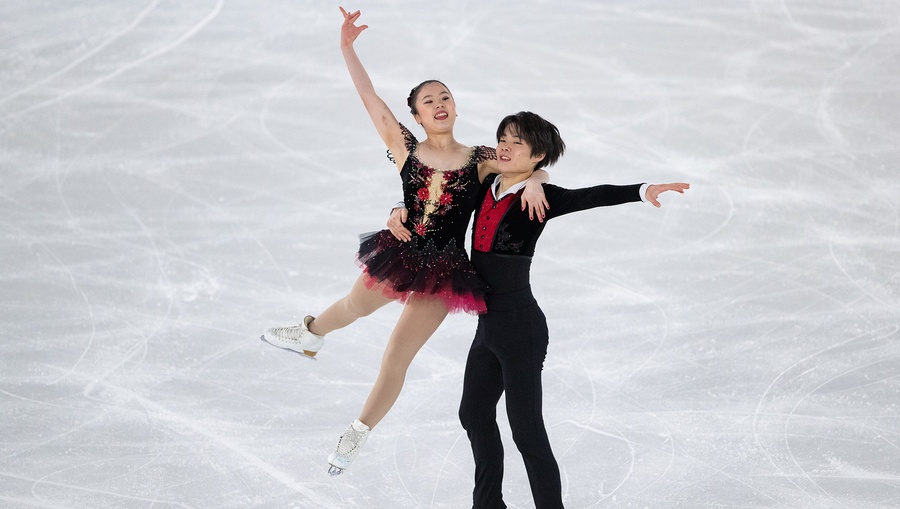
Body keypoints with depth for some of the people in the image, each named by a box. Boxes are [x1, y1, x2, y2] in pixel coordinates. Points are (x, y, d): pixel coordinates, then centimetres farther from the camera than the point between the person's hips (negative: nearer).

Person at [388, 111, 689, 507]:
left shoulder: (539, 197, -14)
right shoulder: (485, 188, 6)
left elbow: (591, 197, -30)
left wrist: (642, 191, -45)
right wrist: (401, 212, 2)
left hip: (520, 326, -9)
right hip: (489, 324, 9)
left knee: (526, 429, -7)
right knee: (474, 414, 23)